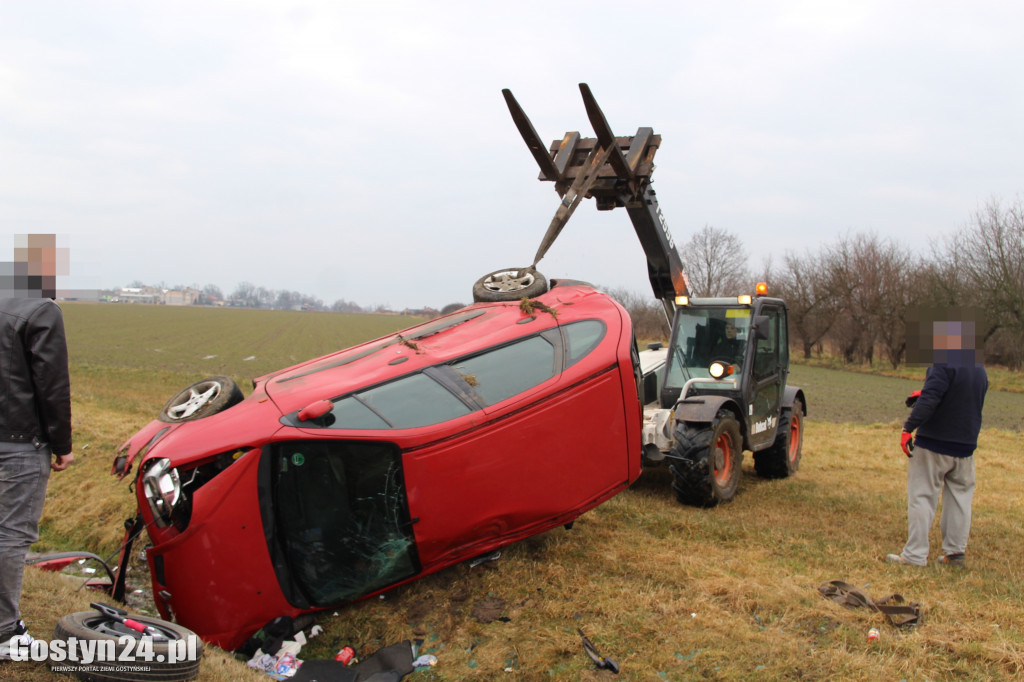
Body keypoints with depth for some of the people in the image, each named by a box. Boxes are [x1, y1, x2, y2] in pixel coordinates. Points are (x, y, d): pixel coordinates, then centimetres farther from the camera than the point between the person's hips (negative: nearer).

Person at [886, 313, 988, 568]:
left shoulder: (945, 363, -17)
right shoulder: (980, 369, 10)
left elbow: (930, 400, -26)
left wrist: (908, 428, -25)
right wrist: (922, 395, 21)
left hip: (933, 444, -8)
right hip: (966, 446, 8)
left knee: (922, 497, -2)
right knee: (960, 497, 15)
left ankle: (915, 555, 0)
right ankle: (955, 552, 20)